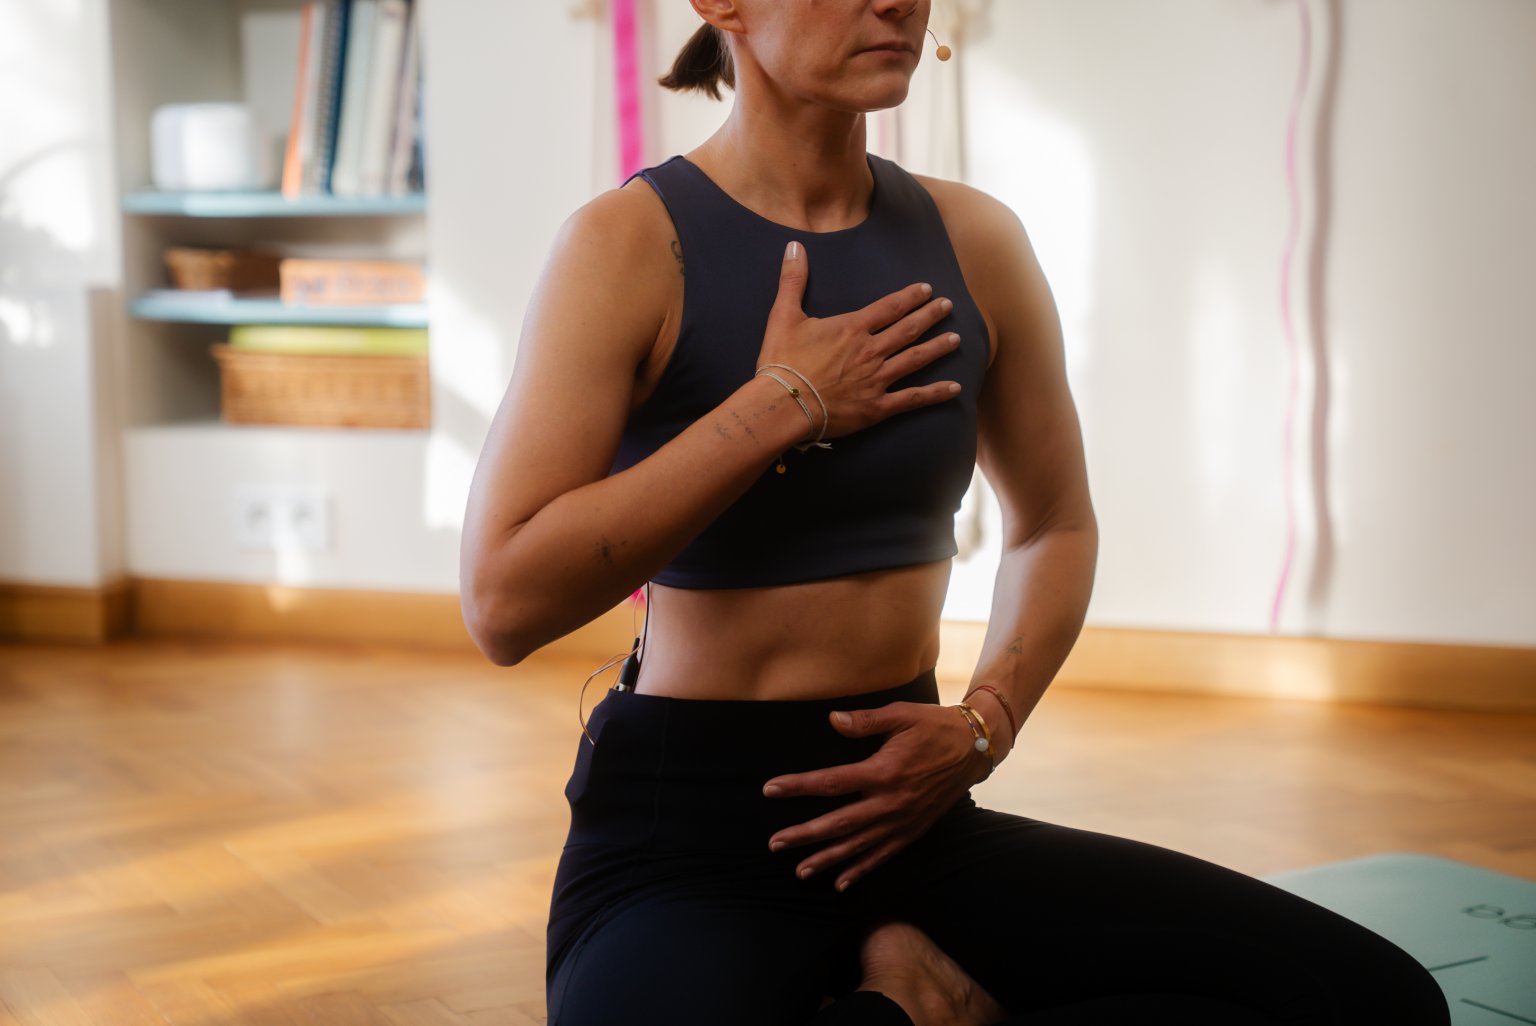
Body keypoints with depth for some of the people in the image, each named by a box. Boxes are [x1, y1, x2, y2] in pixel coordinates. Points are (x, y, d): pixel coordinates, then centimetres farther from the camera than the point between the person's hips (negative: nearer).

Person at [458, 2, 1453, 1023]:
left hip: (910, 814, 4)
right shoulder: (630, 240, -8)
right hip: (684, 832, -4)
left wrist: (983, 726, 0)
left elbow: (1056, 526, 18)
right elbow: (504, 602, -17)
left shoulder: (974, 240, 6)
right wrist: (781, 406, -17)